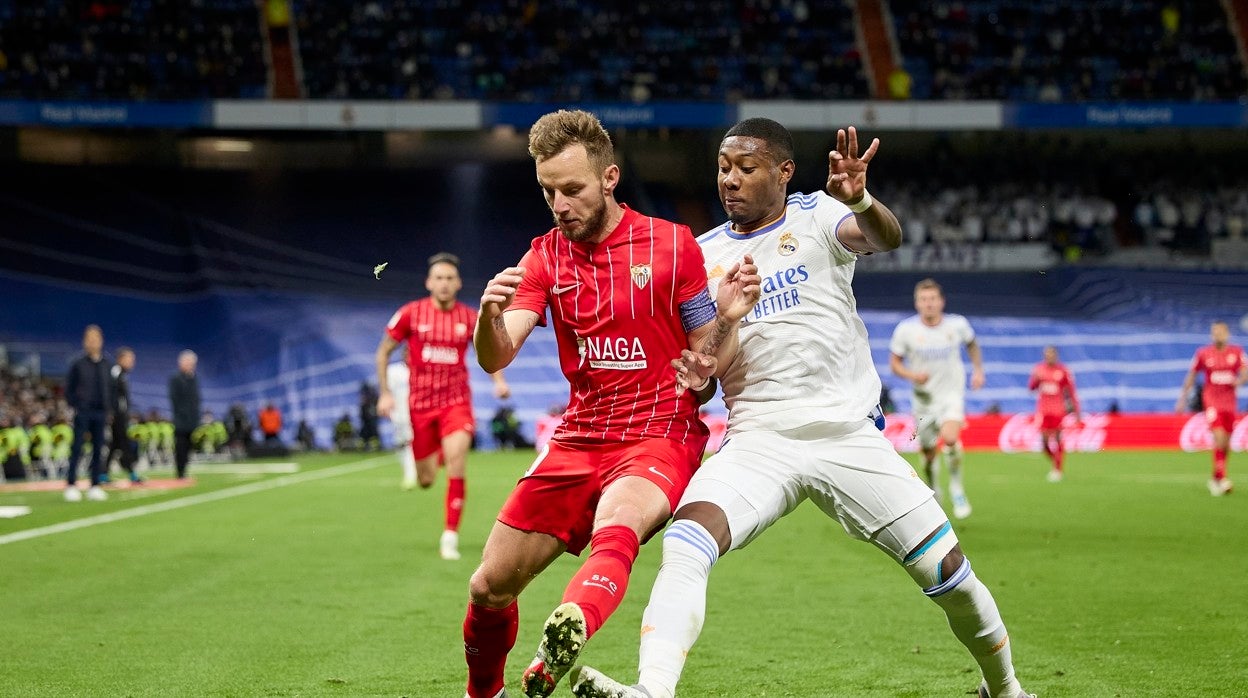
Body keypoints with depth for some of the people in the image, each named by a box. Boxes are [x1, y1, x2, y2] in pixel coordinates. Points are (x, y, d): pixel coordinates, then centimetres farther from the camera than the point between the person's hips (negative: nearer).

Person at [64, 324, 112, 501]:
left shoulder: (105, 364, 9)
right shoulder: (78, 364, -2)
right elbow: (69, 388, -1)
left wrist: (107, 407, 8)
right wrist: (75, 406, -8)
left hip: (100, 413, 4)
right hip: (83, 412, -4)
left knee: (98, 449, 5)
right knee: (77, 448, -4)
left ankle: (95, 486, 10)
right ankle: (71, 485, -2)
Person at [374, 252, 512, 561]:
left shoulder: (470, 318, -2)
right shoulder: (410, 314, -5)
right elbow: (383, 351, 6)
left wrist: (499, 380, -3)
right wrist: (385, 392, -1)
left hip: (456, 401, 0)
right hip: (421, 403, 0)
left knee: (456, 463, -22)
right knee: (426, 481, 5)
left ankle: (450, 536, -12)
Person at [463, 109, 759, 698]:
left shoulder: (673, 245, -3)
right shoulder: (545, 257, 5)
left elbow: (707, 366, 1)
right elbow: (495, 358, -8)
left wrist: (728, 318, -20)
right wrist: (489, 318, -30)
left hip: (662, 434, -4)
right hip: (577, 442, 4)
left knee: (616, 527, -38)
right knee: (489, 586, 3)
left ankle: (566, 637, -64)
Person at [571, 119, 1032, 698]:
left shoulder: (816, 216, 2)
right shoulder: (702, 254, 11)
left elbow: (886, 238, -21)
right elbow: (702, 367, 17)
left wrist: (859, 200, -44)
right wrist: (693, 377, -8)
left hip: (849, 435, -2)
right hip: (759, 441, 2)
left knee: (948, 572, -2)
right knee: (685, 544, -26)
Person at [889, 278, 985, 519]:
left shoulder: (957, 324, -6)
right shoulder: (906, 330, -9)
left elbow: (972, 345, 16)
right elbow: (895, 363, -1)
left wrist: (978, 370, 6)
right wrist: (912, 375, -20)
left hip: (952, 394, -1)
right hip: (924, 398, 1)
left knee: (950, 439, -28)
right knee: (928, 455, 8)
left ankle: (957, 489, -8)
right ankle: (934, 493, 37)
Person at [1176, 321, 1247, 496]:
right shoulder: (1203, 353, -1)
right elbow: (1191, 375, 8)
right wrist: (1183, 398, 9)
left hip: (1229, 401, 3)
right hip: (1211, 401, -3)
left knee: (1225, 443, 8)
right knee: (1219, 437, -20)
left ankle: (1216, 480, 24)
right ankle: (1220, 478, -18)